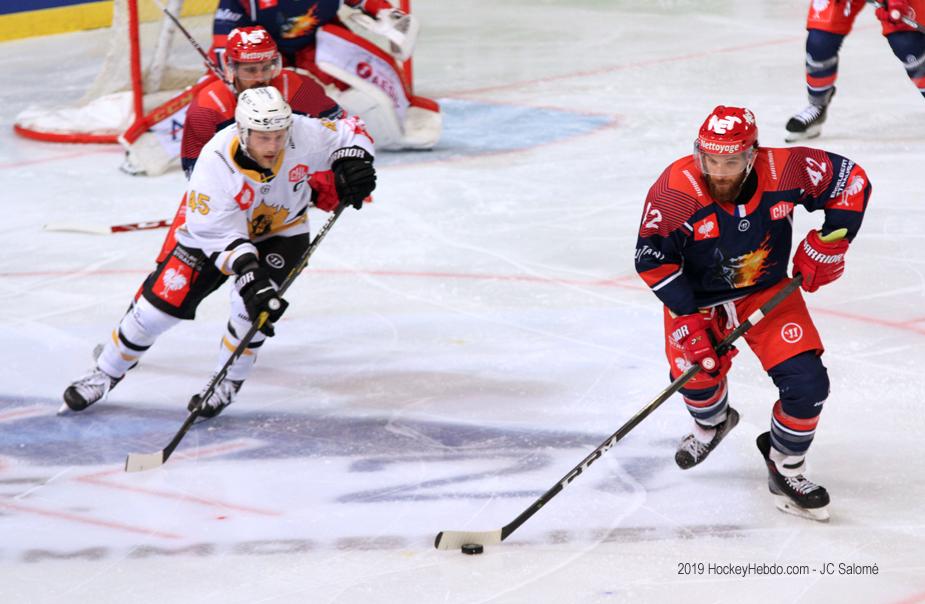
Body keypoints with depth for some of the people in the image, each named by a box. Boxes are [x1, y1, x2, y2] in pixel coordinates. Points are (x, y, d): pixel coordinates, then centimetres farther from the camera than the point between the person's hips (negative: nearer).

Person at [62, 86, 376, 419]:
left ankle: (227, 384, 2)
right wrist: (247, 273, -47)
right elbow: (221, 234, -35)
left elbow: (348, 132, -11)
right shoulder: (215, 162, -36)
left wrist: (351, 164, -31)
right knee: (162, 302, -2)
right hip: (216, 229, -1)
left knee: (253, 306, -23)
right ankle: (105, 373, 21)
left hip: (282, 232, 1)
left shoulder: (303, 134, -30)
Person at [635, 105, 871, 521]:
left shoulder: (784, 172, -26)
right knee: (697, 369, -14)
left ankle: (785, 470, 13)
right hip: (697, 297, 0)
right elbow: (652, 260, -18)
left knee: (807, 382, -12)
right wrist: (688, 318, -21)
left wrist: (828, 244, -13)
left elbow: (851, 181, -10)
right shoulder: (674, 191, -28)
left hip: (768, 291, 0)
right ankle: (712, 423, 26)